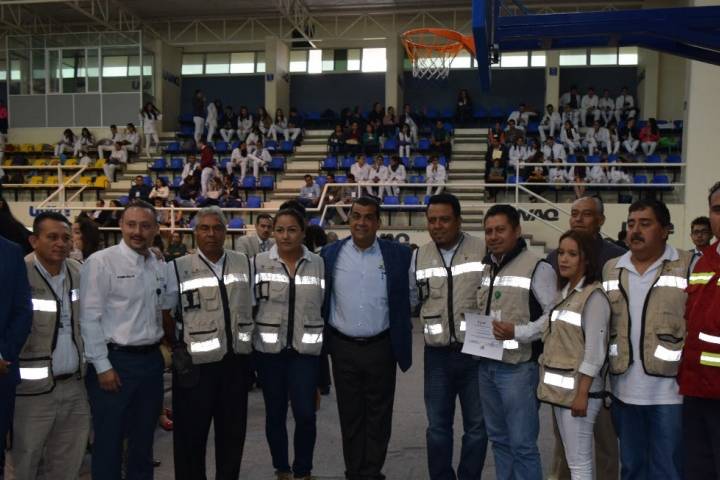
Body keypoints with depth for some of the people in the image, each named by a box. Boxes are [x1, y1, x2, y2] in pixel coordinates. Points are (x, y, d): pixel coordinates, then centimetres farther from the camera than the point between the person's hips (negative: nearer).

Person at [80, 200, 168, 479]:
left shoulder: (160, 267, 8)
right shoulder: (101, 262, -10)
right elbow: (89, 318, -12)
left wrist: (160, 352, 13)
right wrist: (102, 366, -14)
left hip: (152, 360, 6)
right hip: (115, 361, -5)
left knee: (143, 439, 16)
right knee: (109, 441, 6)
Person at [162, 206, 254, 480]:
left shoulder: (244, 263, 6)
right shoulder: (177, 268, -5)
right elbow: (164, 314, -1)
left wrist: (248, 343, 8)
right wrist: (176, 350, 0)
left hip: (237, 360, 4)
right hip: (196, 363, -3)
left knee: (233, 432, 16)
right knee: (191, 434, 9)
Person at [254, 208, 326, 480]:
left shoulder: (318, 264, 1)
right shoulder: (258, 263, -2)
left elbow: (327, 307, 6)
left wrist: (326, 345, 5)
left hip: (306, 349, 0)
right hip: (270, 350, 0)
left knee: (305, 414, -4)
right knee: (275, 414, 10)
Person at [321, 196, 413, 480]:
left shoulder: (399, 255, -3)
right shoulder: (330, 254, 0)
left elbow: (409, 298, 4)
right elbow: (322, 301, 6)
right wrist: (324, 342, 4)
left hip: (381, 348, -1)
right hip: (343, 348, 1)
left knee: (378, 416, 9)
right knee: (349, 415, 12)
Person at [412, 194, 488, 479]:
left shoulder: (483, 251, -6)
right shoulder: (419, 257, 5)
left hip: (476, 352, -2)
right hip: (437, 355, 3)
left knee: (476, 426, 10)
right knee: (437, 427, 11)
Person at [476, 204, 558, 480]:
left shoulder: (537, 267, -9)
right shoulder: (484, 268, 12)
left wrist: (518, 332, -21)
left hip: (518, 367, -7)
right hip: (486, 364, 7)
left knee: (522, 444, 1)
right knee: (498, 438, 17)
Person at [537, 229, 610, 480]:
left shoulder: (593, 296, -12)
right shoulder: (563, 294, 13)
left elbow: (595, 351, -16)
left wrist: (582, 394, -18)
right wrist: (550, 384, 11)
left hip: (578, 388, -8)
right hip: (559, 388, 8)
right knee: (571, 459, 15)